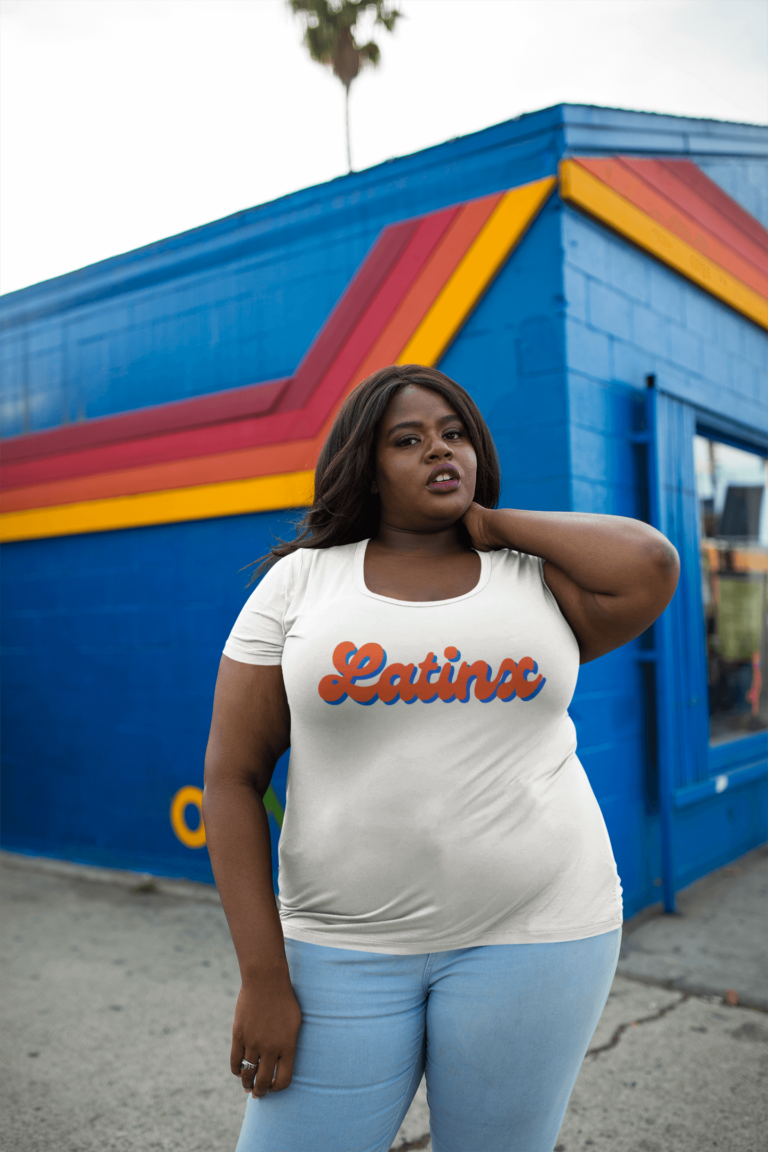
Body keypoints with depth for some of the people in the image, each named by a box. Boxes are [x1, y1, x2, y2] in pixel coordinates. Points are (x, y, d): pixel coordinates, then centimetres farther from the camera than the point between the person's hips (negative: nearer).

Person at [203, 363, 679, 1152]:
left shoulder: (537, 577, 3)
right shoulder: (299, 581, 0)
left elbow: (651, 566, -17)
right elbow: (233, 776, -3)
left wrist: (493, 523, -4)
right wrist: (263, 977, -8)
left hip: (532, 931, 1)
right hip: (345, 945, 0)